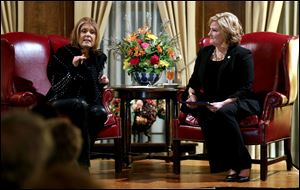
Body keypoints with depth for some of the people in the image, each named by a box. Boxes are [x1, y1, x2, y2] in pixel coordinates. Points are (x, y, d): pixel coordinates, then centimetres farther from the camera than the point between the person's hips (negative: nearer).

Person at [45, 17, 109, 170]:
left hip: (88, 103, 4)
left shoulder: (99, 57, 8)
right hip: (58, 103, -4)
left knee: (101, 112, -30)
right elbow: (56, 86, -15)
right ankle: (82, 163, -34)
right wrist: (73, 67, -24)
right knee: (81, 105, -38)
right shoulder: (63, 53, -8)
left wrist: (101, 83, 0)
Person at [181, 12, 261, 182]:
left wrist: (224, 103, -25)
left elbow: (246, 89, -11)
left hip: (239, 103, -4)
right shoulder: (204, 52, 16)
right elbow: (194, 80, 22)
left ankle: (242, 164, -25)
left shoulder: (243, 55, -2)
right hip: (210, 103, 4)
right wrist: (191, 95, -1)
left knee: (222, 113, -39)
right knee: (205, 114, -33)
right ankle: (230, 165, -26)